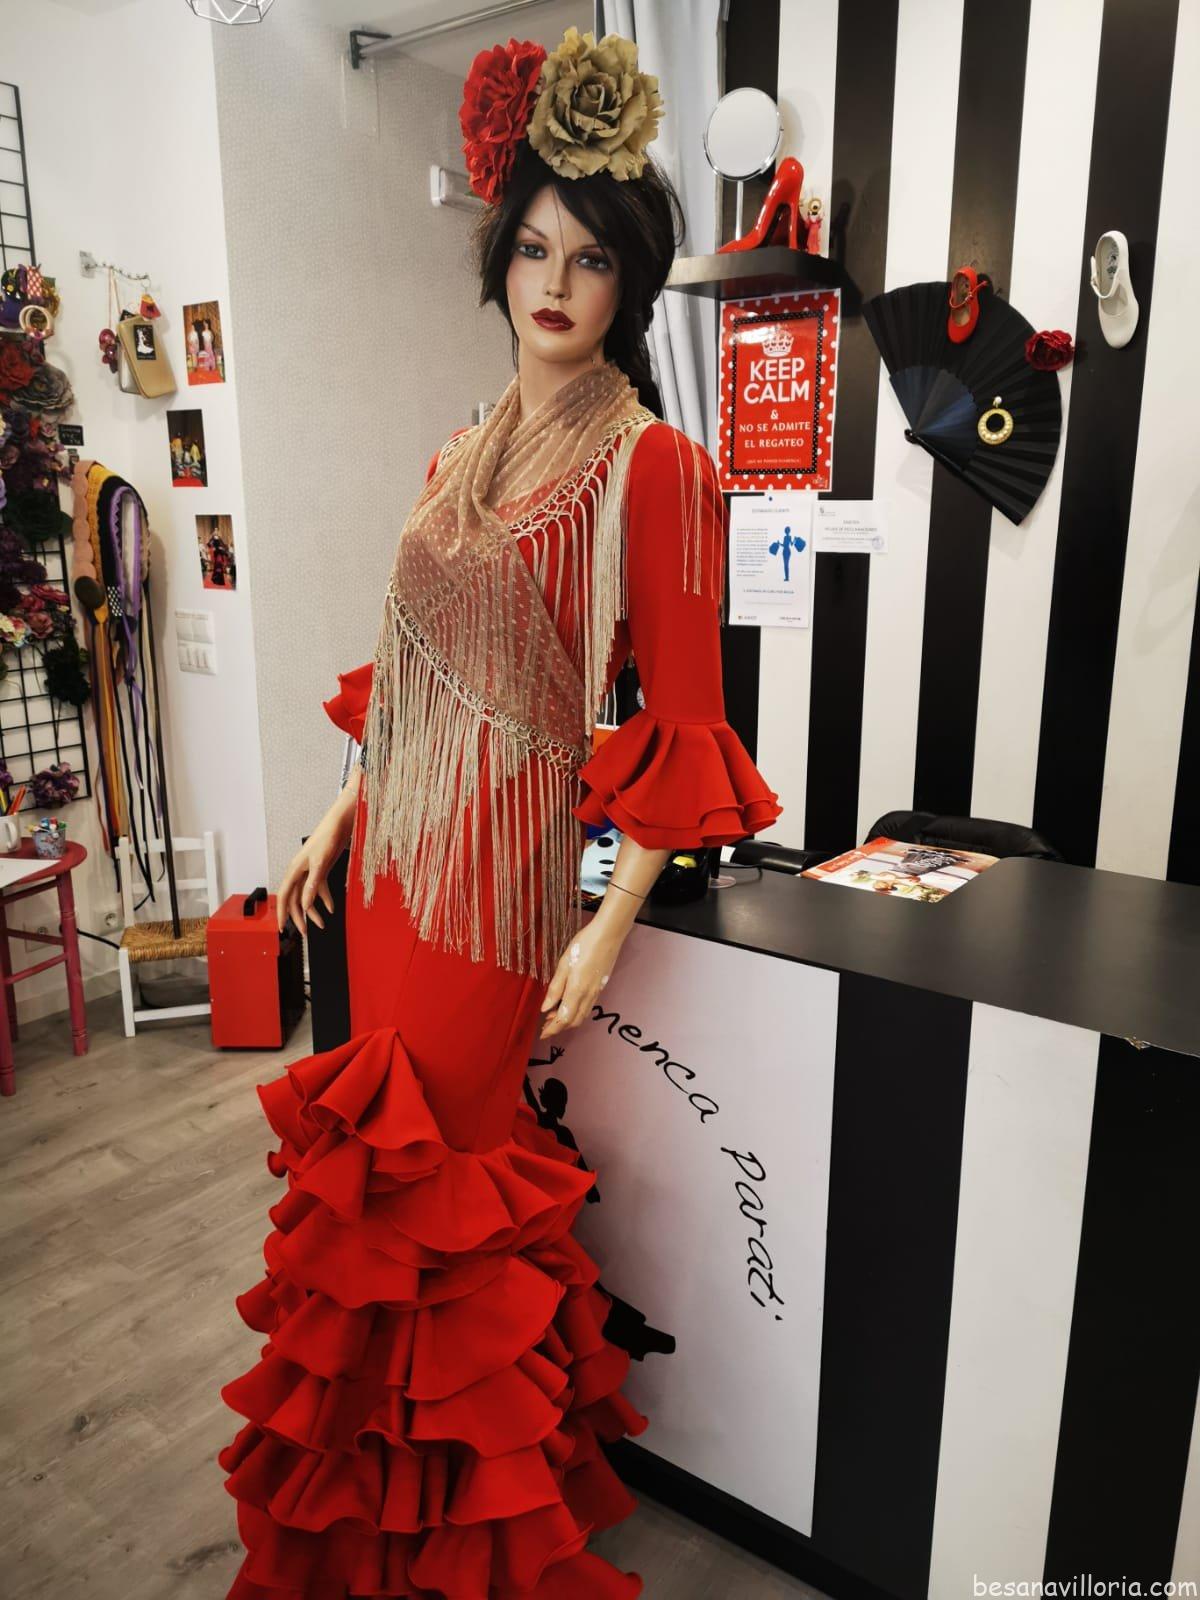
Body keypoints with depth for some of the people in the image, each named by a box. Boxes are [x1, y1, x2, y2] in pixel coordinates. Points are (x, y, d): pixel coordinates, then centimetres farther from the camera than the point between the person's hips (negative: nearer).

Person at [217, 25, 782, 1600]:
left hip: (502, 862, -7)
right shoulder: (463, 455, 12)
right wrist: (334, 820, 15)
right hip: (392, 849, 7)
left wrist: (612, 926, -17)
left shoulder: (651, 467, -10)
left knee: (452, 1165, 5)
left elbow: (682, 721, -13)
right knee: (381, 1144, 16)